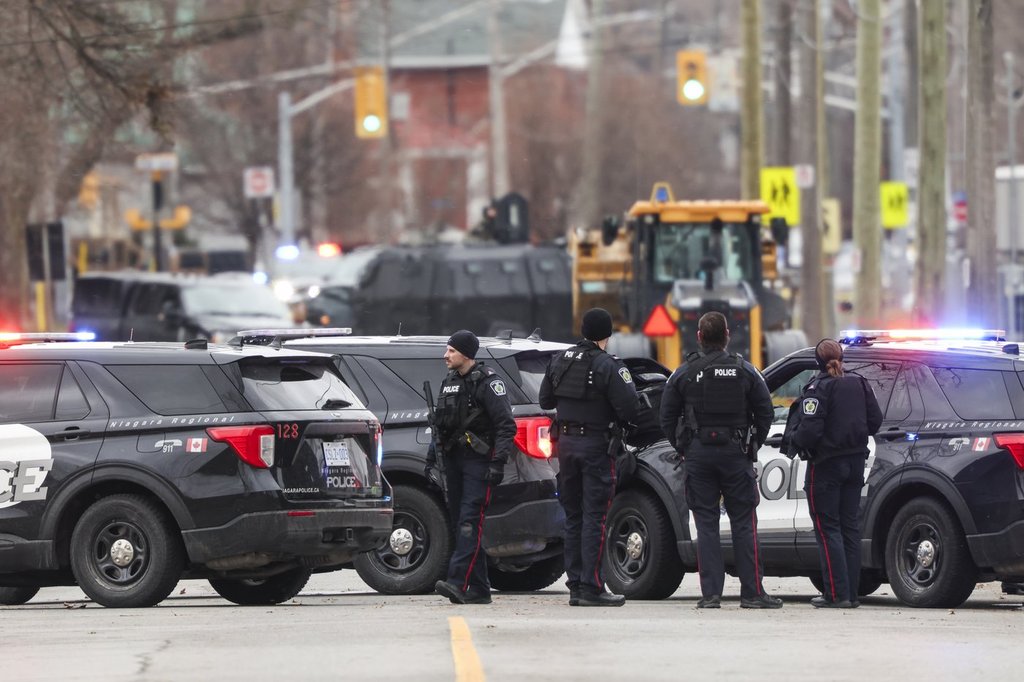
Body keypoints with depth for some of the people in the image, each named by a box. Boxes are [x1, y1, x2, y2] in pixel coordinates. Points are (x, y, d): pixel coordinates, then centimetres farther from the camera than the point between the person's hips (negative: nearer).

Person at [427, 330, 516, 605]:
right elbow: (440, 425, 25)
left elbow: (506, 425, -13)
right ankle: (479, 590, 11)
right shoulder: (449, 382, 16)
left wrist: (499, 461, -21)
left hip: (478, 461, -8)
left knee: (469, 521, -16)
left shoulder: (488, 382, -9)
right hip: (454, 459, 8)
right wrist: (431, 459, 20)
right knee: (459, 521, 6)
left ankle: (458, 582, -27)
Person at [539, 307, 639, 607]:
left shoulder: (560, 361, 6)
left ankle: (575, 586, 12)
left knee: (573, 517, 12)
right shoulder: (607, 366, -14)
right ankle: (591, 588, -9)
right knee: (595, 517, -5)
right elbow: (629, 408, -18)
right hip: (596, 444, -6)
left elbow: (545, 400, 15)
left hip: (566, 444, 6)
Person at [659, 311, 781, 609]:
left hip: (698, 455, 1)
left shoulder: (684, 374, 1)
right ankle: (752, 592, 0)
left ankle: (710, 593, -2)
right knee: (743, 524, 2)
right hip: (736, 454, 0)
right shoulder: (745, 372, 1)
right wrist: (752, 445, 13)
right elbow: (765, 413, 2)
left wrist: (683, 449, 13)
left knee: (706, 525, 3)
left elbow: (667, 417, 3)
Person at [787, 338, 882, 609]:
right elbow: (875, 422, 8)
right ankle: (851, 593, 11)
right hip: (856, 462, 6)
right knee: (850, 527, 11)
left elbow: (809, 430, -21)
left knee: (827, 528, -2)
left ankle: (837, 594, -9)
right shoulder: (860, 384, 5)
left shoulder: (818, 388, -15)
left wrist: (793, 439, -1)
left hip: (826, 465, -6)